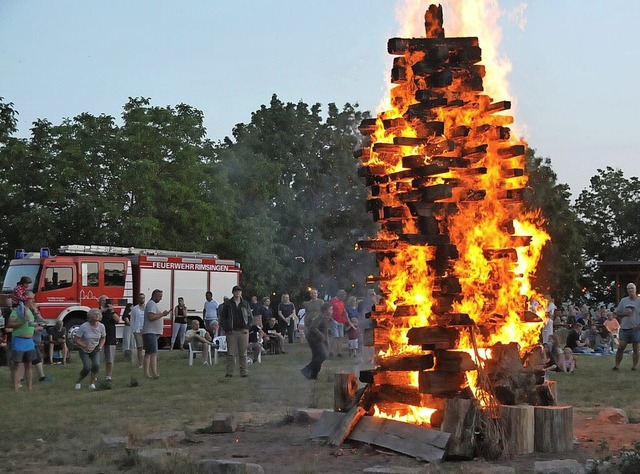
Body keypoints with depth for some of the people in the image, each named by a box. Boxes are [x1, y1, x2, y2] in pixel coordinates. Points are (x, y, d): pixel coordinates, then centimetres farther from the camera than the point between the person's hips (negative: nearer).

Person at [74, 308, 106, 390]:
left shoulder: (101, 326, -10)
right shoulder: (84, 326, -22)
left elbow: (103, 338, 7)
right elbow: (76, 339, -17)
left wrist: (100, 347, -10)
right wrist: (85, 346, -27)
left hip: (95, 350, 3)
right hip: (84, 350, -3)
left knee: (96, 365, -21)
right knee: (87, 367, -17)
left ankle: (92, 383, -5)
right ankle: (78, 382, 10)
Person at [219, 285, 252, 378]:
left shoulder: (245, 304, 9)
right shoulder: (228, 304, 6)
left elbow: (250, 316, 12)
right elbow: (223, 317, 8)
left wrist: (247, 327, 1)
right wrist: (226, 329, -2)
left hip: (243, 331, 1)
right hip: (231, 331, -1)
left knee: (243, 353, 4)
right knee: (231, 353, -3)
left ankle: (244, 372, 9)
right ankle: (229, 372, 2)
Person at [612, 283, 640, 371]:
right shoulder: (623, 301, 8)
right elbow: (617, 313, 11)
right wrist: (624, 314, -9)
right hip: (624, 327, 2)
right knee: (620, 347, -4)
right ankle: (617, 364, 0)